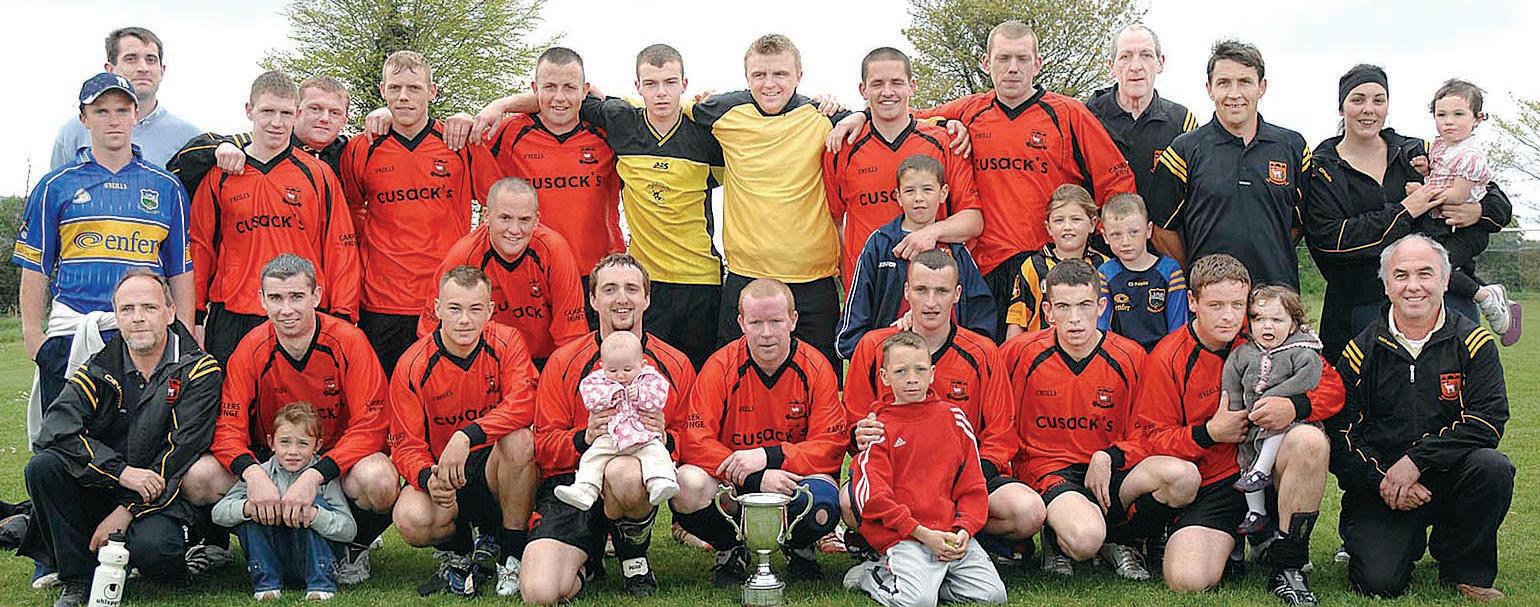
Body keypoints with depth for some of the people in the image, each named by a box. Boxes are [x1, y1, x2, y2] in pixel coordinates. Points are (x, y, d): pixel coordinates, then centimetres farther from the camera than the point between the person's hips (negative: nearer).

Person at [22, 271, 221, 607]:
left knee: (151, 547, -34)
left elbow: (182, 451, -12)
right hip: (99, 488, 4)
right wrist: (122, 472, -25)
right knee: (43, 466, -21)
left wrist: (127, 510, -18)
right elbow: (55, 429, -12)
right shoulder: (99, 368, 4)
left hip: (161, 496, -4)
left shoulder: (199, 371, -6)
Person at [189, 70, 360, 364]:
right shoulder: (219, 177, 8)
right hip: (231, 321, 1)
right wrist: (195, 318, 5)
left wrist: (342, 317, -1)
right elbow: (201, 248, 10)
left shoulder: (318, 175, 6)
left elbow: (341, 249, 5)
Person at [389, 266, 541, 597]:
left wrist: (466, 437, -37)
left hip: (496, 467, 0)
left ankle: (513, 553, -14)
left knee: (519, 440, -34)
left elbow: (522, 407, -24)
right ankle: (457, 551, 7)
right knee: (411, 519, -32)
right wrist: (428, 478, -31)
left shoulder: (506, 343, -9)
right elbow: (406, 444, -9)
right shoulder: (413, 366, -10)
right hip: (441, 472, 0)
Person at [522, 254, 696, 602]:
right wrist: (584, 438, -18)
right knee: (539, 593, -25)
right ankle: (586, 566, 14)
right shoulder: (564, 362, 6)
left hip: (640, 480, 0)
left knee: (623, 473, -42)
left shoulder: (676, 365, 8)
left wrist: (665, 439, -14)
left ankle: (634, 553, -7)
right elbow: (544, 446, 3)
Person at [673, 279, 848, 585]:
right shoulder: (721, 367, -10)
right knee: (688, 487, -32)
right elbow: (695, 443, -16)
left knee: (822, 508, -34)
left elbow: (832, 446, -11)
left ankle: (800, 548, 7)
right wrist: (755, 478, -29)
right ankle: (732, 549, 3)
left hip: (794, 479, 0)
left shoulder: (816, 368, -7)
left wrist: (768, 457, -26)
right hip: (731, 484, 0)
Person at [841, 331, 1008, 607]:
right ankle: (869, 575, 4)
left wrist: (964, 530, -3)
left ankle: (926, 577, 10)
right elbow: (873, 497, -6)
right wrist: (922, 533, -13)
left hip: (953, 535, 4)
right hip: (902, 537, -4)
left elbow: (972, 484, 13)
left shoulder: (953, 417, 13)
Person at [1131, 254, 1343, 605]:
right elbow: (1151, 441, -2)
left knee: (1309, 440, -32)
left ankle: (1285, 563, -13)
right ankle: (1229, 543, 14)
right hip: (1211, 487, -2)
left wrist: (1294, 406, -20)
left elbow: (1331, 385, 1)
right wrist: (1209, 433, -16)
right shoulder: (1166, 360, -5)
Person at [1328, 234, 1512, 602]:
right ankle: (1409, 540, 17)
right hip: (1379, 485, -1)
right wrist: (1381, 480, -17)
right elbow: (1341, 430, -1)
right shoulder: (1363, 351, 2)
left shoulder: (1472, 342, 1)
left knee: (1492, 468, -32)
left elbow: (1489, 418, -12)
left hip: (1448, 478, 1)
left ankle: (1465, 571, -6)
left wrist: (1417, 460, -21)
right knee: (1379, 583, -21)